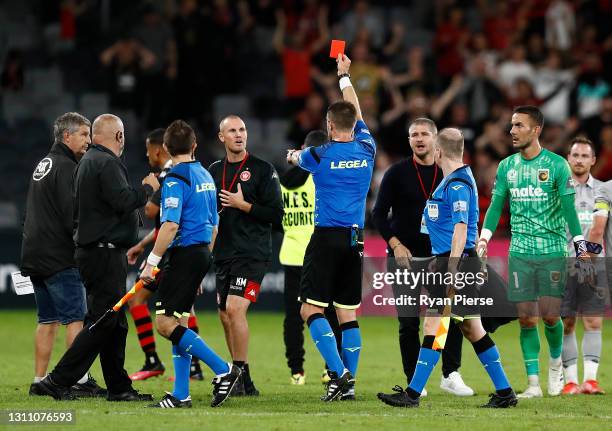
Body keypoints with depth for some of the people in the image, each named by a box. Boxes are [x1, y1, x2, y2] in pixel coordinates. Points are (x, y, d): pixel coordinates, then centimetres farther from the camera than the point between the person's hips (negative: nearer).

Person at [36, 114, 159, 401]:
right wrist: (148, 188, -7)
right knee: (102, 321, -9)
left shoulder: (86, 162, 16)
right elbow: (123, 200, -24)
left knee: (115, 323, 13)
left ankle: (119, 387, 15)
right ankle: (59, 380, -10)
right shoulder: (107, 163, -14)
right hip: (105, 252, -10)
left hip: (91, 249, 10)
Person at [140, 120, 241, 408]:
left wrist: (151, 263, -19)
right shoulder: (205, 176, 14)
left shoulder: (176, 179, -13)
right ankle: (180, 395, 9)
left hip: (184, 254, -9)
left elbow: (170, 225, -22)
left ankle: (223, 370, -11)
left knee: (165, 323, -9)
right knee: (177, 322, 11)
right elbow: (214, 226, 19)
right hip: (202, 252, 9)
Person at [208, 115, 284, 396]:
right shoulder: (214, 171, 14)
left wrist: (243, 205, -14)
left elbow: (276, 214, -7)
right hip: (223, 254, 7)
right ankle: (240, 382, 16)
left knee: (235, 309, -19)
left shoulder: (263, 170, -3)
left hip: (252, 254, -7)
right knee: (225, 315, 7)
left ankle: (243, 378, -15)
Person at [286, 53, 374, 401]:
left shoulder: (320, 155, -6)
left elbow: (297, 157, 19)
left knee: (312, 310, -4)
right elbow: (358, 115, 23)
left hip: (327, 238, -5)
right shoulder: (367, 149, 4)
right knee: (348, 314, 8)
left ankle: (339, 373, -20)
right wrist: (345, 76, 37)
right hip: (356, 239, 5)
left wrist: (294, 154, 44)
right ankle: (349, 383, 4)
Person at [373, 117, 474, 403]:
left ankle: (451, 376, -1)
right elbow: (378, 213, -1)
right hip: (404, 258, -2)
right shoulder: (397, 173, -1)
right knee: (409, 323, 0)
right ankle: (414, 382, 8)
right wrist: (395, 244, -12)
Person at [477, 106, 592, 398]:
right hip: (519, 253, 3)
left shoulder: (556, 165, -3)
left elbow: (569, 209, -4)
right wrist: (482, 242, 0)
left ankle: (556, 363, 24)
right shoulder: (506, 166, 8)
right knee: (526, 319, -2)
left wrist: (580, 249, -9)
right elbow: (495, 207, 10)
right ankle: (533, 383, 3)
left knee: (550, 316, -5)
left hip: (553, 252, -3)